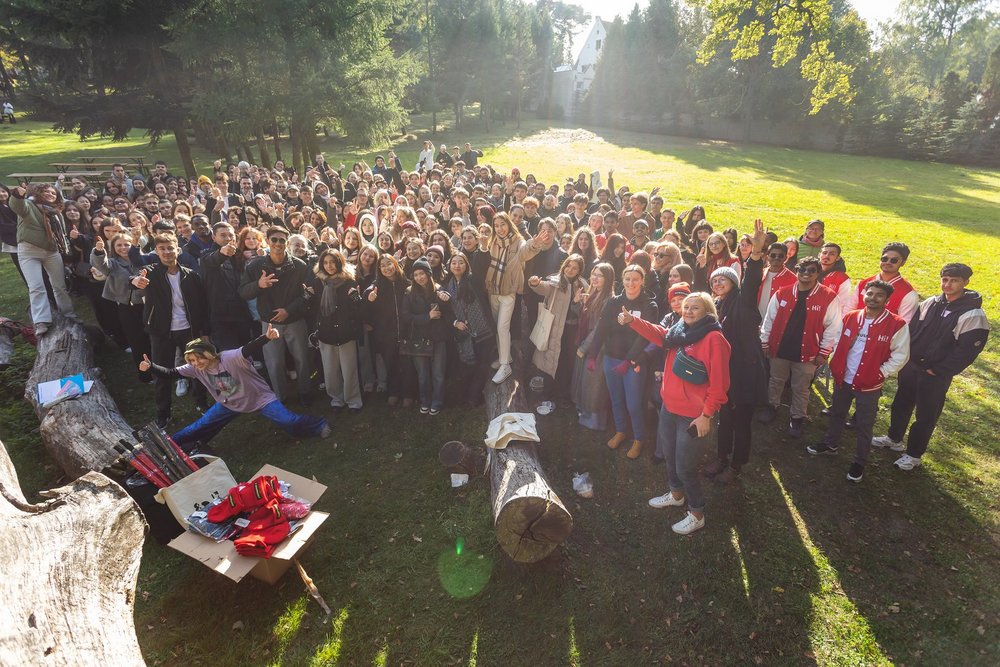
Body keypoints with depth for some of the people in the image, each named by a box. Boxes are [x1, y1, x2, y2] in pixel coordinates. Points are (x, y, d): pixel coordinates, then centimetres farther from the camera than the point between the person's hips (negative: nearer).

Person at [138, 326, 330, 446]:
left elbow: (249, 349, -49)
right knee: (197, 430, 10)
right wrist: (151, 367, -27)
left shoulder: (231, 358, -32)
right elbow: (171, 374, -8)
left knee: (288, 421, -16)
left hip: (259, 397, -6)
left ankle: (319, 425, 8)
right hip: (229, 404, 6)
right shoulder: (195, 368, -12)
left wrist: (266, 337, -68)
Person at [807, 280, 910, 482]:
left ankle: (859, 462, 25)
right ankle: (830, 444, 43)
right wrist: (834, 366, 2)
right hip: (842, 379, 4)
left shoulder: (897, 325, -13)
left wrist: (880, 374, -13)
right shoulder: (850, 318, -1)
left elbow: (900, 356, -8)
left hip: (869, 385, -4)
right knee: (836, 414, 22)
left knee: (864, 425, 9)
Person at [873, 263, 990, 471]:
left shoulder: (974, 315, -15)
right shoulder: (929, 304, 1)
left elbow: (966, 351, -16)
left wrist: (937, 371, -15)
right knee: (901, 405, 20)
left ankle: (913, 454, 23)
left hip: (935, 376, -5)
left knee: (926, 416, 8)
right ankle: (894, 438, 40)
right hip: (910, 366, 5)